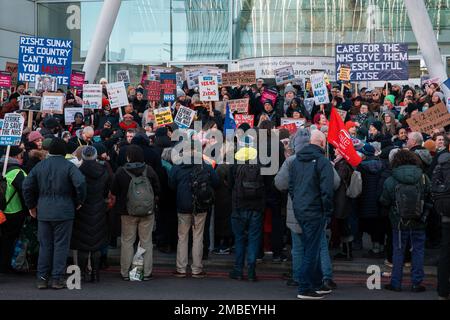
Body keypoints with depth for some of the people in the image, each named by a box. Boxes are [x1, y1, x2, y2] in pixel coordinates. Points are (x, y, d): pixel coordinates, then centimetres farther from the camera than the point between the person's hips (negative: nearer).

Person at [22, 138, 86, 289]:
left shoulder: (40, 166, 7)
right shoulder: (69, 166, -6)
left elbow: (26, 186, 6)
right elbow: (80, 183, -20)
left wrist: (31, 205, 16)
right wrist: (79, 201, -6)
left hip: (43, 212, 4)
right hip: (64, 212, -4)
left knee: (44, 245, 9)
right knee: (61, 245, 2)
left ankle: (42, 279, 10)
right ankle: (57, 279, 2)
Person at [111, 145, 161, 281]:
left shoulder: (121, 172, -9)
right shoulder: (149, 170, -7)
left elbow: (114, 192, -1)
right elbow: (157, 190, -1)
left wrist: (119, 205, 17)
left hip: (128, 212, -1)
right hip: (148, 212, 1)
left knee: (127, 241, 9)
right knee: (146, 242, 8)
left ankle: (125, 272, 11)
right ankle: (147, 273, 10)